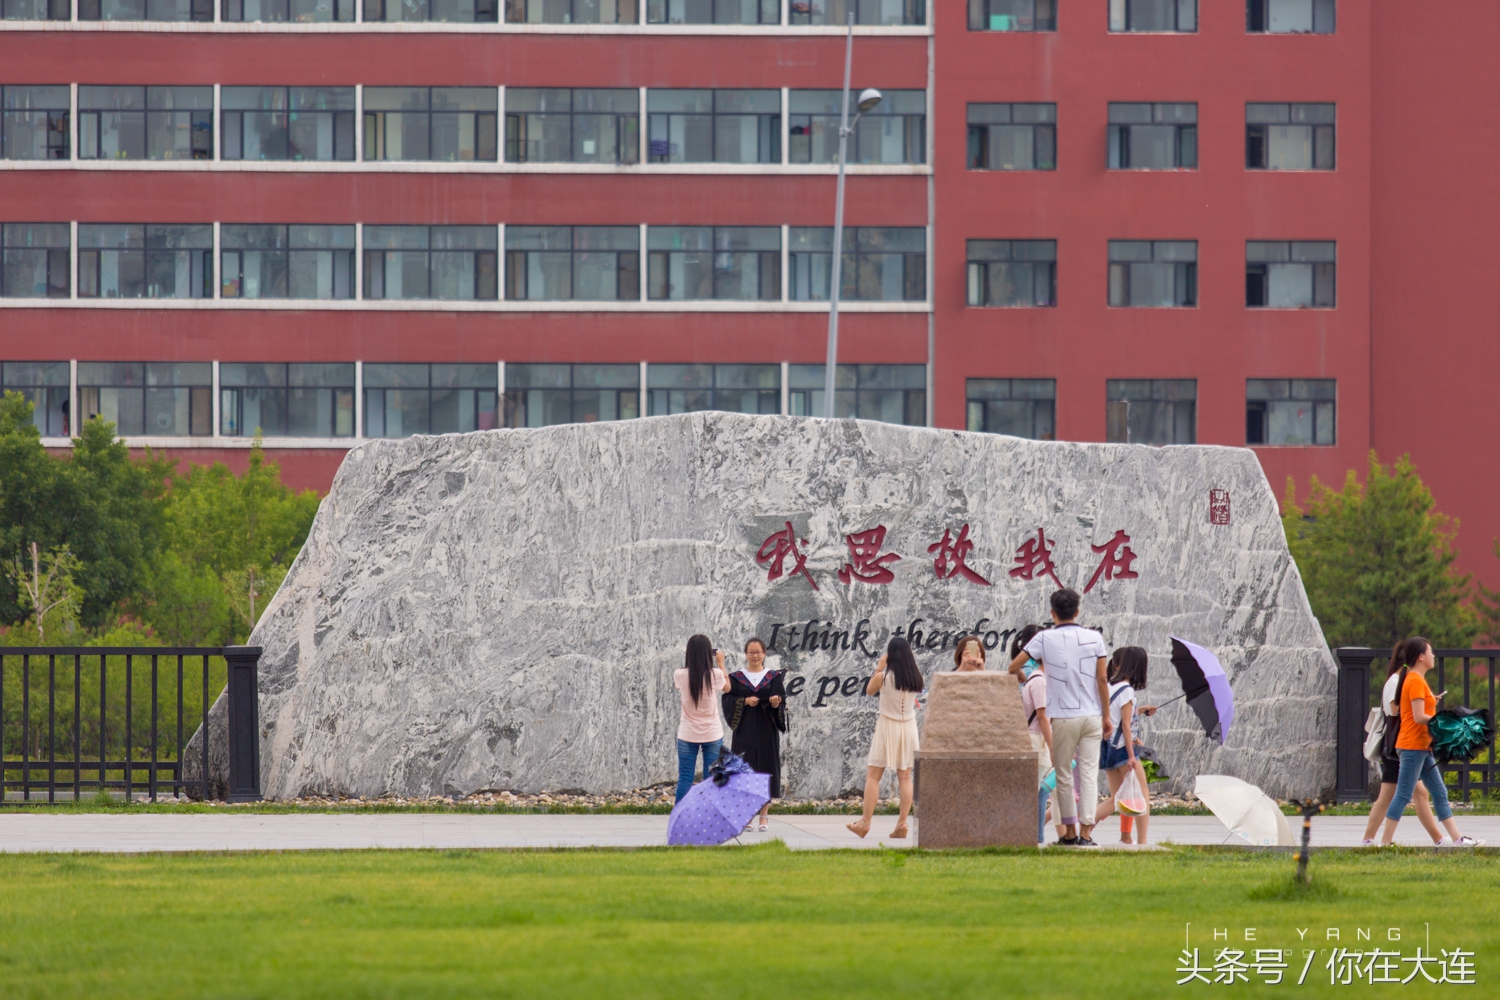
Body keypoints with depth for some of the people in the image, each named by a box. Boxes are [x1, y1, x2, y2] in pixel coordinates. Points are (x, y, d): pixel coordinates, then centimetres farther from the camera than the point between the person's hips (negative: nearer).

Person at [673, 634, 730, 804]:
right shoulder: (715, 675, -12)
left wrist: (689, 661, 19)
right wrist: (721, 664, 20)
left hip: (687, 734, 1)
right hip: (712, 734, -1)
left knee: (685, 779, 3)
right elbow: (727, 687, 10)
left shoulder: (680, 675, -10)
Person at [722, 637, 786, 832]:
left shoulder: (773, 677, 7)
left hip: (766, 731, 0)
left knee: (766, 770, -2)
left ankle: (764, 816, 2)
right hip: (744, 731, 0)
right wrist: (744, 702, -15)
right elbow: (728, 701, 1)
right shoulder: (737, 678, 8)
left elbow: (782, 702, 0)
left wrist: (775, 704, -22)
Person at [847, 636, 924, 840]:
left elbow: (869, 690, 5)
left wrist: (879, 668, 8)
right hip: (909, 726, 4)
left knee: (873, 776, 3)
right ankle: (902, 823, 1)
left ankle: (865, 822, 0)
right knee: (905, 777, 7)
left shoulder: (883, 676, -12)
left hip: (887, 726, -4)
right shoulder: (916, 678, -2)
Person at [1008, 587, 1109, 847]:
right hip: (1092, 716, 2)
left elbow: (1013, 667, -2)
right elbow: (1102, 680, 1)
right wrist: (1106, 716, 8)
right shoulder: (1094, 638, 2)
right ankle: (1085, 831, -7)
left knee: (1063, 775, 8)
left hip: (1063, 718, -2)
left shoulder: (1044, 639, -3)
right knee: (1089, 774, 1)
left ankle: (1070, 832, 9)